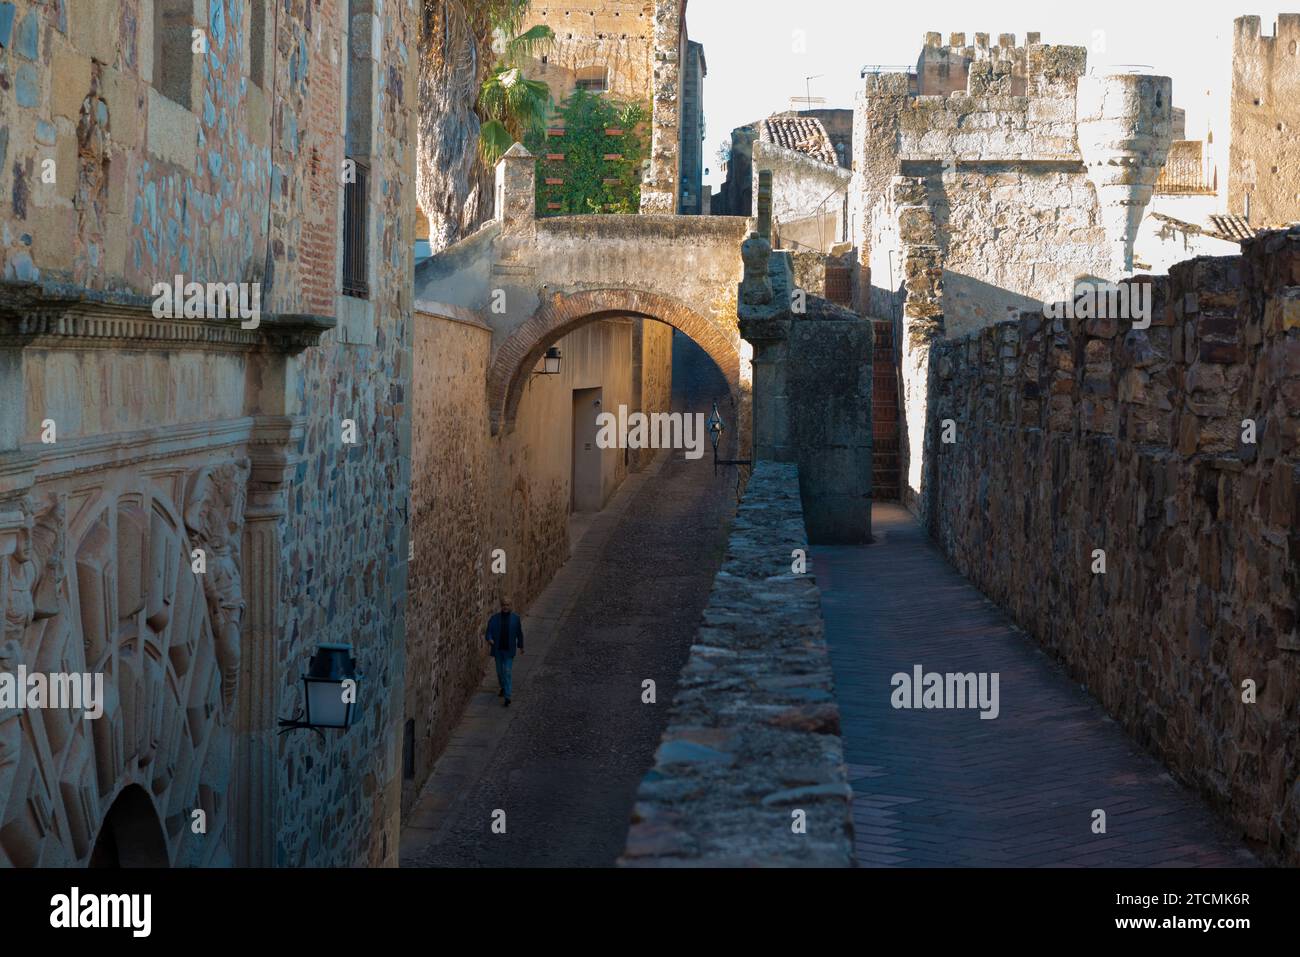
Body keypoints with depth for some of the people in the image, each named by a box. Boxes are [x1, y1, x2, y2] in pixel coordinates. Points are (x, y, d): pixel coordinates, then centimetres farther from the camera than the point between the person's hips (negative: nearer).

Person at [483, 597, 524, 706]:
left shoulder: (515, 618, -3)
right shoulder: (494, 619, -3)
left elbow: (519, 633, 6)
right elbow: (489, 632, -6)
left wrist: (521, 646, 13)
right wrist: (489, 639, -28)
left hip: (509, 650, -2)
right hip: (498, 649, 2)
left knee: (507, 672, -10)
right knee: (500, 671, 16)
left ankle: (507, 697, -11)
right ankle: (503, 688, 42)